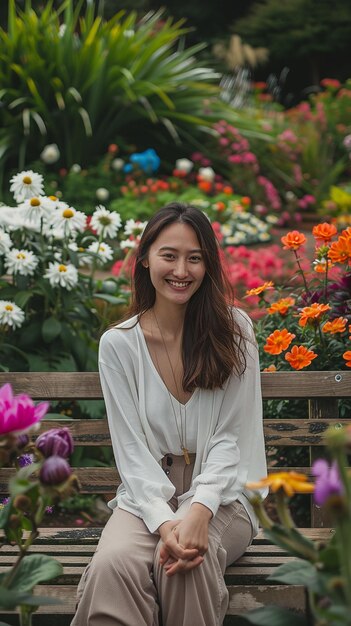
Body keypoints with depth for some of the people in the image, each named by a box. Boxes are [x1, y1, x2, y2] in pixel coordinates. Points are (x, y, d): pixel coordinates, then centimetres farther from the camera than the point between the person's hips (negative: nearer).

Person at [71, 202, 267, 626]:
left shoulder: (233, 330, 0)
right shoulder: (119, 344, 0)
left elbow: (231, 437, -4)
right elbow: (131, 449, -4)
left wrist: (199, 511, -21)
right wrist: (164, 520, -21)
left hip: (220, 495, 0)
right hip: (147, 493, 0)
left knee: (191, 562, -35)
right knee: (113, 565, -33)